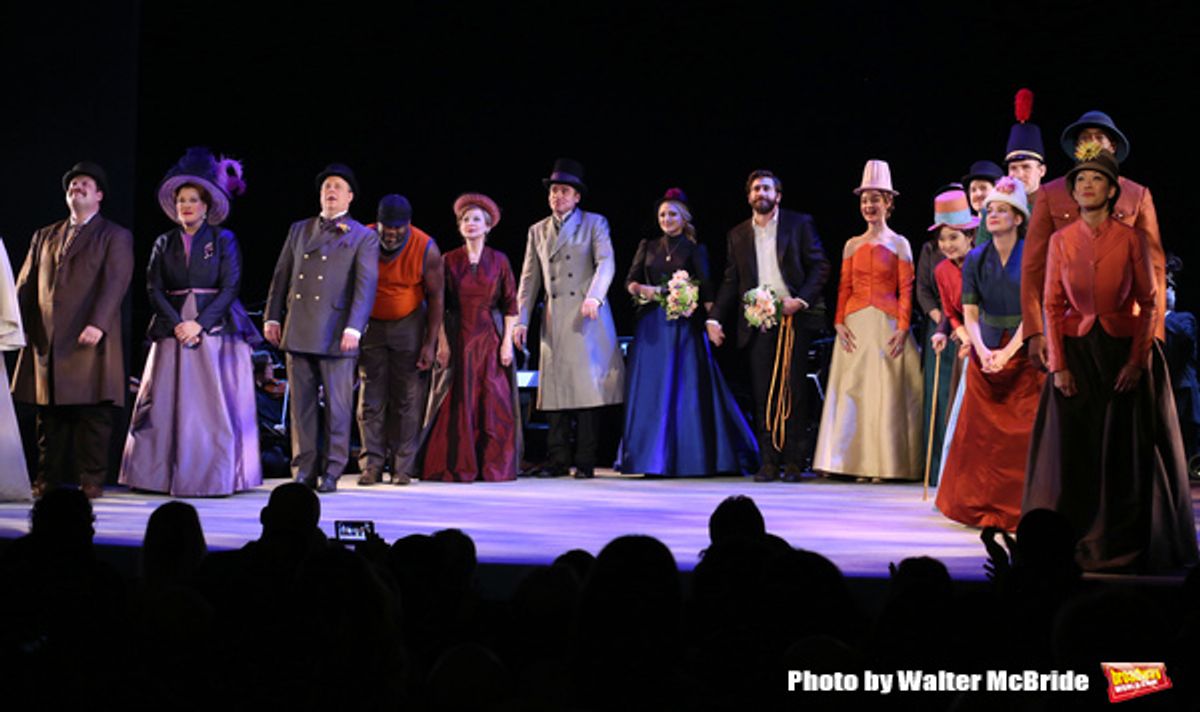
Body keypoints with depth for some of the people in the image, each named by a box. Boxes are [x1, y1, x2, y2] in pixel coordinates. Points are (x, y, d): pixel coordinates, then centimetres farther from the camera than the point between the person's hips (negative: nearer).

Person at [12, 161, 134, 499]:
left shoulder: (115, 237, 5)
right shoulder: (44, 236, 21)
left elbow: (115, 284, -8)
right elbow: (26, 284, 17)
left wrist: (98, 324, -21)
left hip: (90, 340, -4)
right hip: (46, 341, 4)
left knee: (93, 413, -3)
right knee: (49, 414, 5)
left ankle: (91, 480, 1)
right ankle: (48, 479, 11)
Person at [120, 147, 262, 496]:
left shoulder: (224, 241, 3)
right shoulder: (164, 243, 11)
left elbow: (230, 288, -4)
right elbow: (154, 289, 5)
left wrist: (199, 324, -14)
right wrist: (177, 324, -10)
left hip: (214, 330, -3)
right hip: (173, 332, 3)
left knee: (213, 406, -5)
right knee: (165, 404, -2)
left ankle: (213, 477, -1)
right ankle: (163, 474, 2)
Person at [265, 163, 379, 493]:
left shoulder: (363, 237, 4)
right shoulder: (299, 230, 17)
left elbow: (366, 286, -5)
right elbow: (281, 276, 17)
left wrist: (354, 328, -15)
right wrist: (273, 317, 9)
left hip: (335, 335, -4)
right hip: (297, 330, 4)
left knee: (337, 406, -1)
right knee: (301, 403, 6)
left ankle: (331, 472, 6)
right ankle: (304, 470, 11)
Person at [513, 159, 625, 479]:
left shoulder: (594, 223, 8)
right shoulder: (537, 231, 18)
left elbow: (606, 263, -6)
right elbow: (529, 278, 16)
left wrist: (594, 297, -23)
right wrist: (521, 320, 7)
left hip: (588, 317, -3)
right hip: (554, 320, 3)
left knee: (587, 386, -5)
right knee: (555, 388, 0)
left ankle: (585, 461, -2)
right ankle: (558, 460, 4)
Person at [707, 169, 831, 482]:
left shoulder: (799, 224, 5)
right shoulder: (738, 235, 14)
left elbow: (820, 266, 1)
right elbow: (730, 281, 14)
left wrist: (801, 300, -12)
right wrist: (714, 318, 4)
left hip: (793, 318, -3)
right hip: (757, 323, 3)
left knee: (793, 390, -1)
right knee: (762, 394, 0)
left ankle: (794, 461, 3)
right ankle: (768, 462, 4)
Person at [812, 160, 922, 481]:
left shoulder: (899, 244, 3)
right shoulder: (852, 244, 12)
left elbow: (906, 290, -2)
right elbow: (844, 287, 9)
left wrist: (903, 328, -11)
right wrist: (840, 322, -4)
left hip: (887, 324, -3)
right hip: (856, 324, 3)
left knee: (887, 392, -3)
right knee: (853, 391, 0)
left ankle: (885, 463, 1)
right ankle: (857, 461, 4)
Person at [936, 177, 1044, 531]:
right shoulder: (975, 259, 4)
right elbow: (970, 313, 2)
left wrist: (1007, 352, -17)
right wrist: (982, 351, -15)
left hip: (1024, 353, -3)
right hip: (985, 354, 3)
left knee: (1022, 432, -4)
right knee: (980, 432, 5)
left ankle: (1017, 507, 4)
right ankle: (978, 505, 15)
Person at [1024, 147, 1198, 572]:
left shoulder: (1131, 239, -3)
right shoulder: (1061, 241, 3)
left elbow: (1147, 303, -3)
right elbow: (1053, 306, 3)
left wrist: (1137, 360, -11)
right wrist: (1058, 365, -5)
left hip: (1123, 350, -1)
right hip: (1076, 351, 2)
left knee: (1125, 452, 1)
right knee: (1074, 452, 2)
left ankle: (1122, 545, 11)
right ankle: (1074, 543, 10)